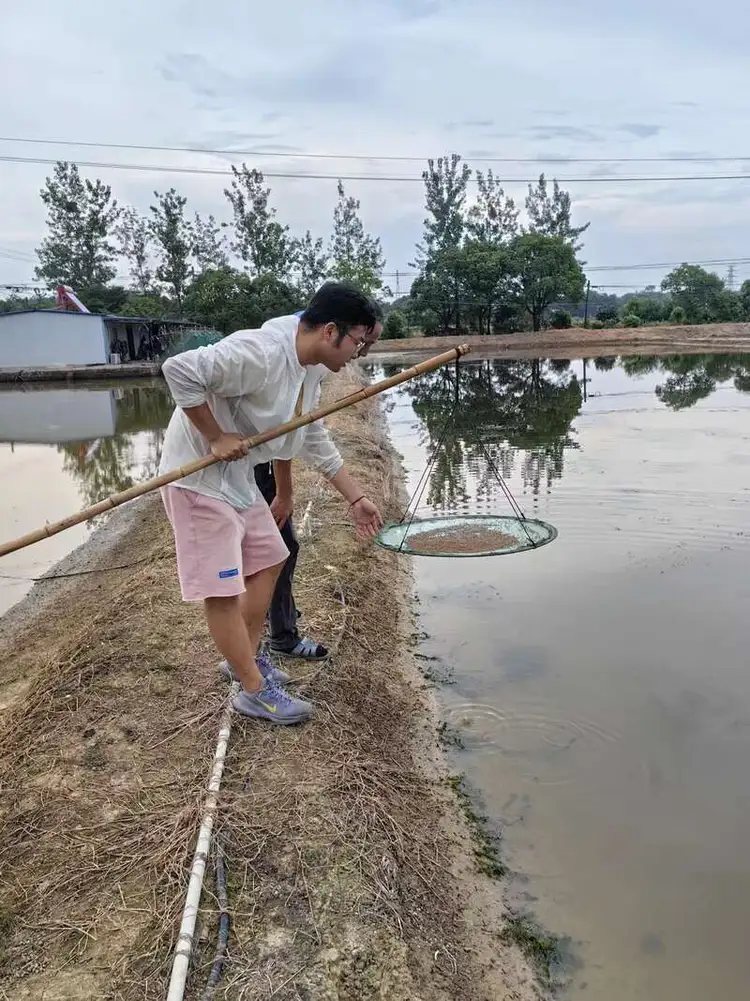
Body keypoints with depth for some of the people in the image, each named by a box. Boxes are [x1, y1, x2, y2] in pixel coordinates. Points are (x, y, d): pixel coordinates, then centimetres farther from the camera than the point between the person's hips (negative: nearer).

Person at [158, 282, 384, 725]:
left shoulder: (312, 368, 5)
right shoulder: (260, 353, -26)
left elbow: (313, 440, 14)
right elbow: (179, 370, -31)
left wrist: (357, 498, 13)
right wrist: (216, 438, -24)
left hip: (239, 476, 10)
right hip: (198, 478, -10)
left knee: (268, 560, 18)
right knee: (223, 589, -5)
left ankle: (247, 658, 33)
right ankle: (255, 692, 8)